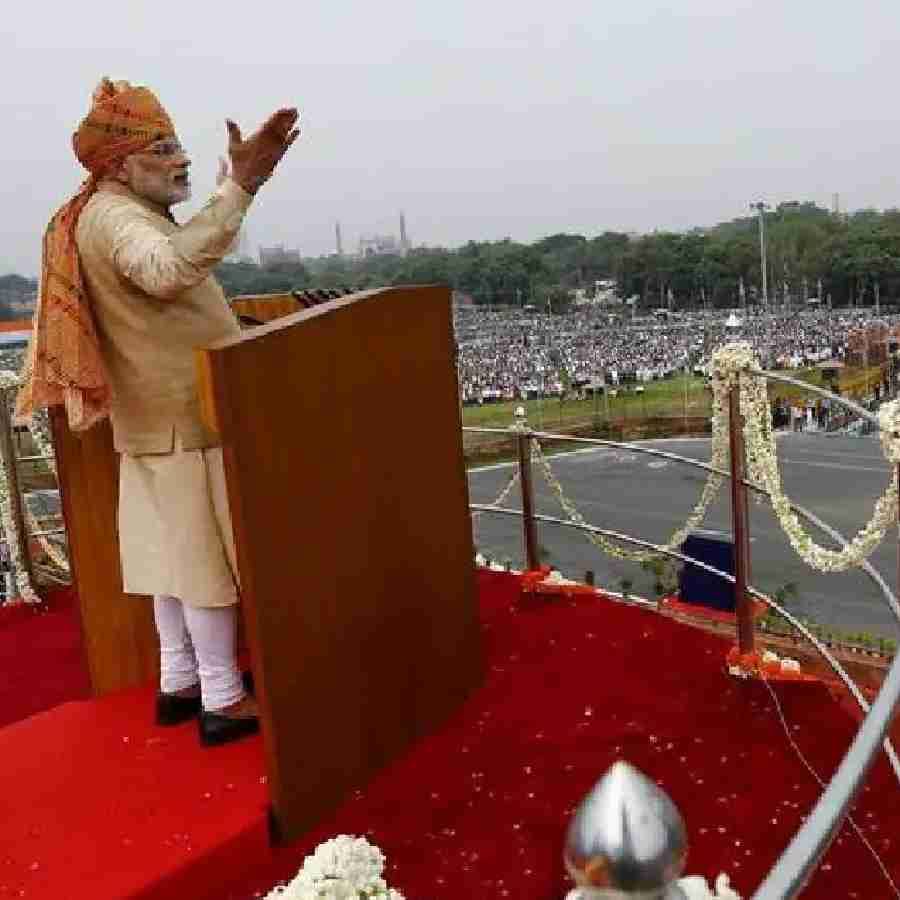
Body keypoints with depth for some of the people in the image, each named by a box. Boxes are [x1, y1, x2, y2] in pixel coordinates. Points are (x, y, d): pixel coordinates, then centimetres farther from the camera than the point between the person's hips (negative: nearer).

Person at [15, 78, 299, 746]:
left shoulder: (121, 213, 17)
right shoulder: (115, 215, -17)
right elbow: (168, 270, -41)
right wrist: (239, 187, -46)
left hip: (161, 413, 10)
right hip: (186, 415, -10)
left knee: (174, 548, 14)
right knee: (207, 553, -4)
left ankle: (180, 681, 26)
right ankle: (223, 700, 6)